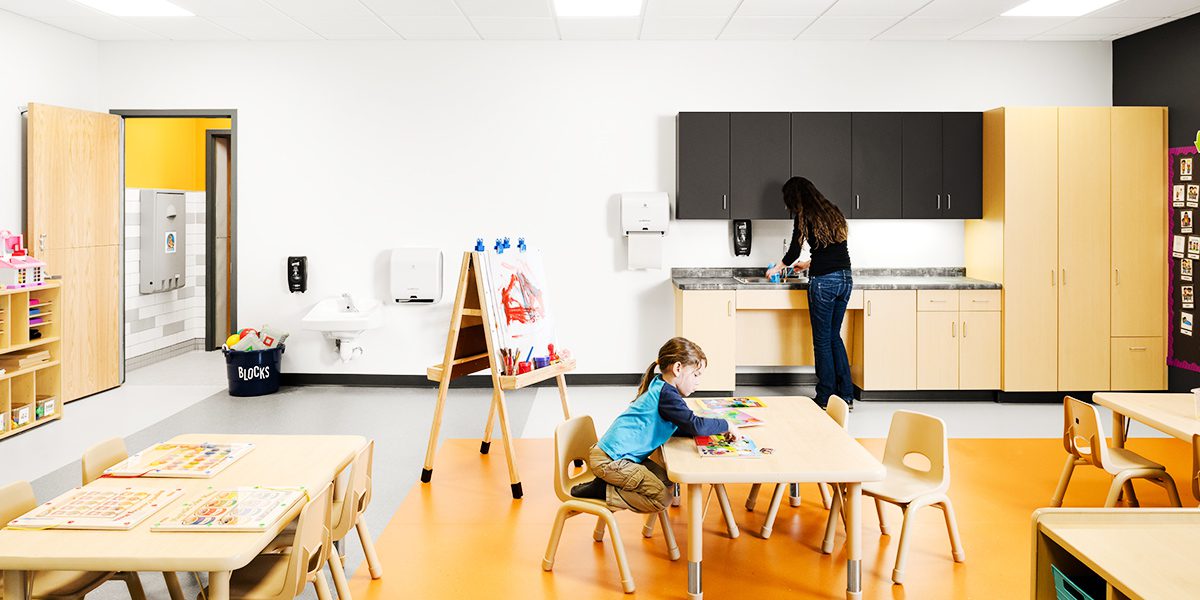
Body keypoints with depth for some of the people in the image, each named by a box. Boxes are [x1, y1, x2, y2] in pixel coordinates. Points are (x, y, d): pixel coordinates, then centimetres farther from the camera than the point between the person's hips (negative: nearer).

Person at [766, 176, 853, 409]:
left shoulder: (805, 216, -4)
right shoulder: (832, 211, 17)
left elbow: (793, 252, -3)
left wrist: (776, 268, 17)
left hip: (824, 281, -7)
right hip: (845, 278, 7)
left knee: (822, 340, 2)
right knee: (834, 336, 16)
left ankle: (826, 398, 7)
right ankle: (846, 394, 17)